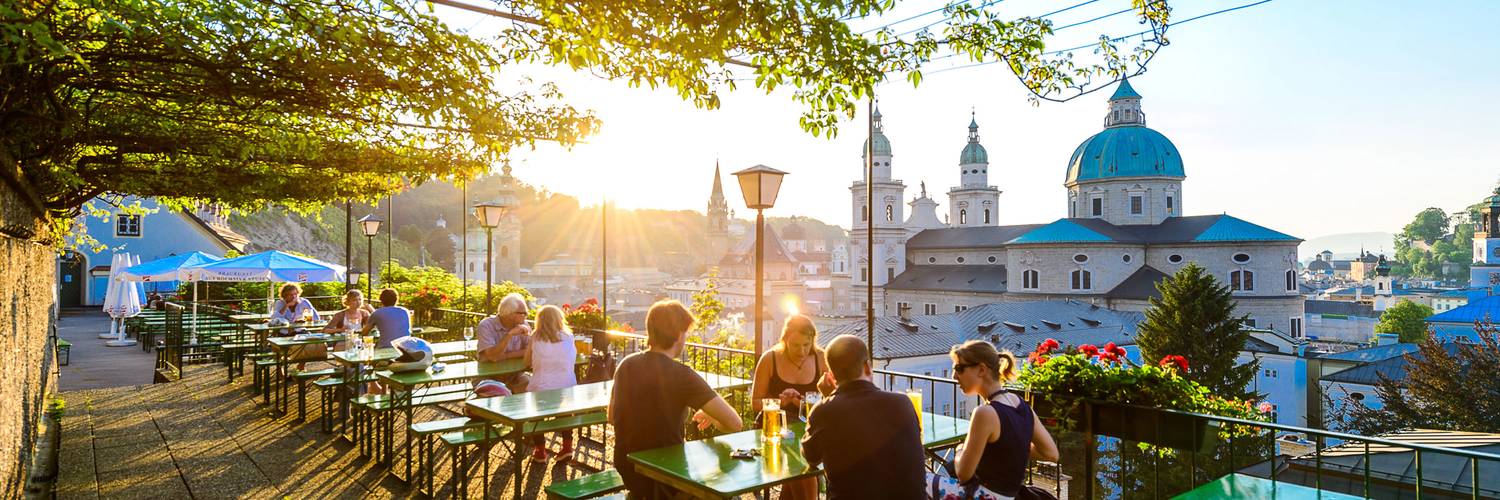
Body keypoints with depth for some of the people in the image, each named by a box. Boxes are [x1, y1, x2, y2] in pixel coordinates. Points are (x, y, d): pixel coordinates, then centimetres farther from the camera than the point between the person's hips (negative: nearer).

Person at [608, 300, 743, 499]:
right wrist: (712, 416, -2)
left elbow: (612, 418, 11)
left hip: (627, 471, 6)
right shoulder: (682, 375, -22)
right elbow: (734, 423, -23)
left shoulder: (626, 364, -4)